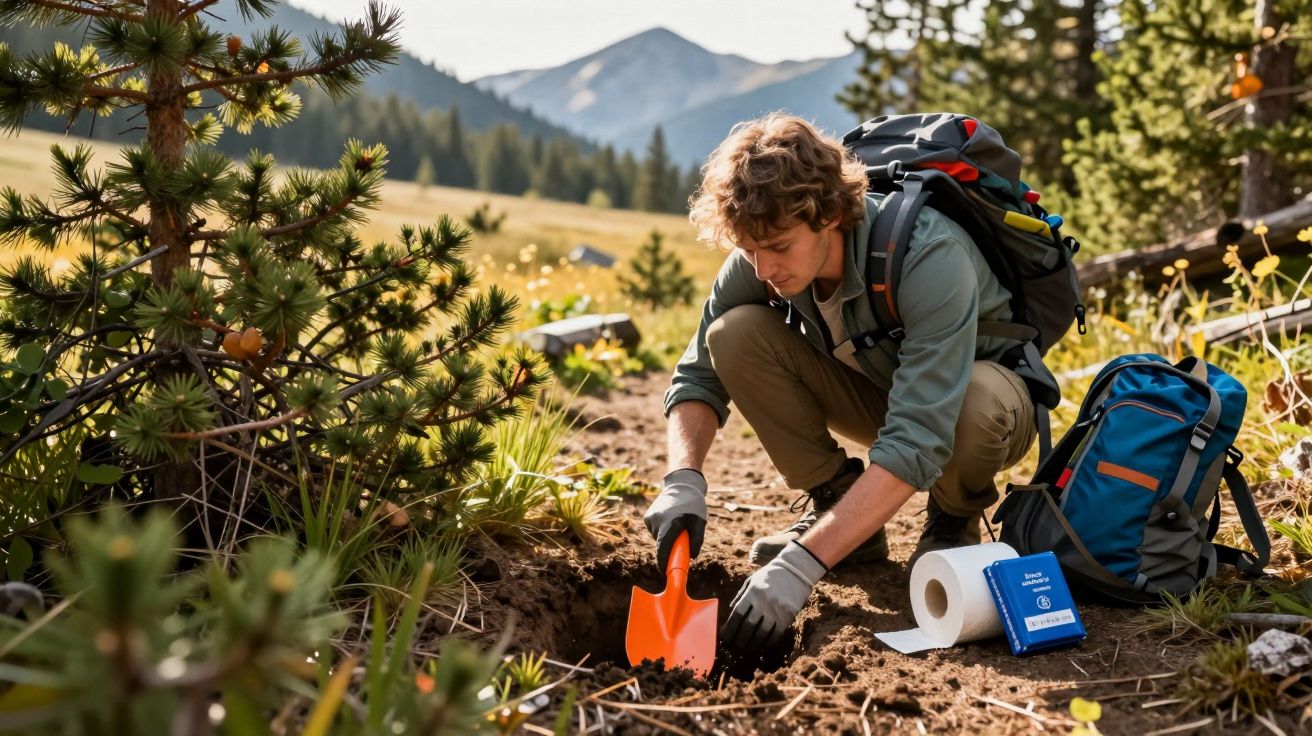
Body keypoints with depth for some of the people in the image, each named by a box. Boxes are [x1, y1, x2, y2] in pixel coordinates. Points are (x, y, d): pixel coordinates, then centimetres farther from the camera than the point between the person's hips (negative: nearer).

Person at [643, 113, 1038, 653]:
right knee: (735, 333, -21)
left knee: (980, 404, -41)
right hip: (874, 389, 4)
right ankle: (835, 501, -5)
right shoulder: (759, 261, -21)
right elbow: (699, 376, -10)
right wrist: (683, 479, -31)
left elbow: (917, 442, -44)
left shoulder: (930, 256, -37)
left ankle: (954, 518, -6)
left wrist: (802, 563, -49)